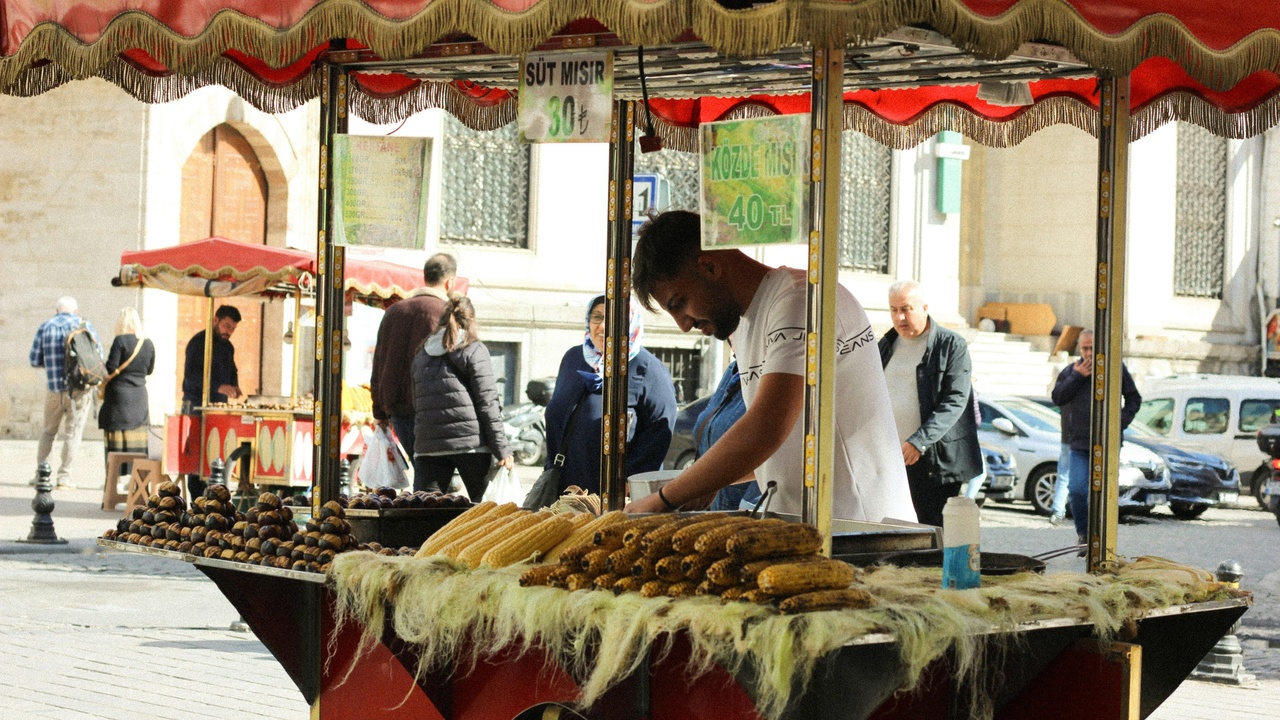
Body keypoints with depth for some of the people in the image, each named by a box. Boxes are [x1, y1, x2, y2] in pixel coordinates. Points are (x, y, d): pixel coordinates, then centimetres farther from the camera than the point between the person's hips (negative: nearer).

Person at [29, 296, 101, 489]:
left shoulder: (45, 327, 5)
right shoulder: (84, 325, -1)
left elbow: (34, 360, 4)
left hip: (54, 387, 2)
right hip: (79, 387, -2)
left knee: (48, 431, 16)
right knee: (73, 433, 3)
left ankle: (40, 473, 12)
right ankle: (64, 476, -1)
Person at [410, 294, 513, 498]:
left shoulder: (421, 355, 19)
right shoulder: (474, 350, 2)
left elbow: (416, 404, 18)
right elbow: (488, 403, -5)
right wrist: (502, 450, -6)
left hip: (427, 447, 4)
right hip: (470, 443, -4)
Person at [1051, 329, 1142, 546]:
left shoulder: (1116, 369, 3)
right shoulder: (1070, 371, 6)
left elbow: (1134, 399, 10)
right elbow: (1057, 398, -5)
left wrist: (1121, 422, -3)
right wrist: (1077, 377, -11)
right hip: (1079, 444, 1)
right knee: (1077, 490, -11)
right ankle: (1083, 533, 9)